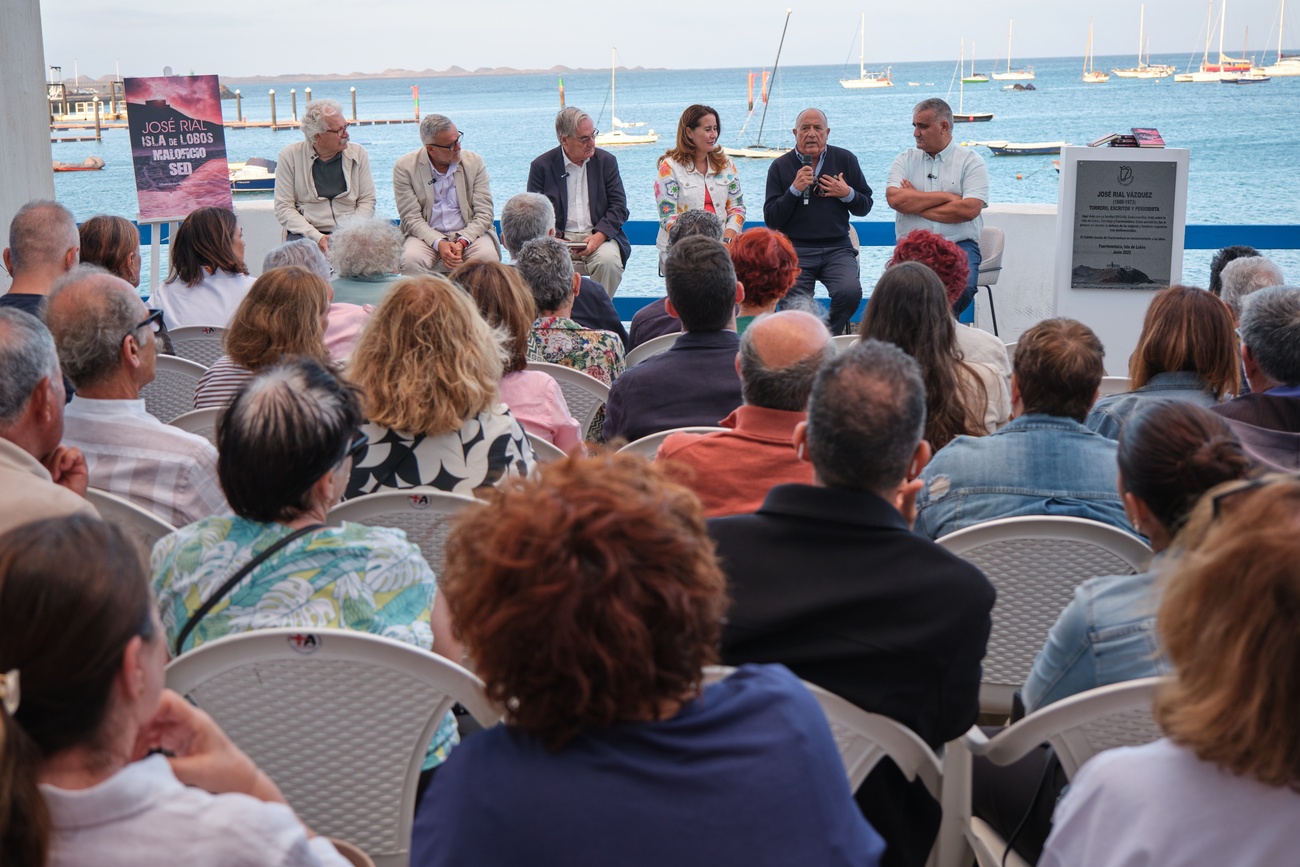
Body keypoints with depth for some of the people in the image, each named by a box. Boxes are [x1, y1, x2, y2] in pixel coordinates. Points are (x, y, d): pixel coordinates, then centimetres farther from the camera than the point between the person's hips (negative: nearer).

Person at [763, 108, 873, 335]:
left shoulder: (845, 160, 10)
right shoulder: (781, 166, 6)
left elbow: (865, 207, 14)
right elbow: (771, 219, -1)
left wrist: (848, 194, -7)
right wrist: (795, 190, -13)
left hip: (837, 248, 1)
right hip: (795, 250, -1)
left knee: (850, 292, -26)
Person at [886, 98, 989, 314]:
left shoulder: (971, 161, 5)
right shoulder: (905, 160, 13)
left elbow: (969, 209, -11)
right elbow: (895, 199, -6)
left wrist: (915, 204, -4)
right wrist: (945, 196, -6)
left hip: (958, 245, -1)